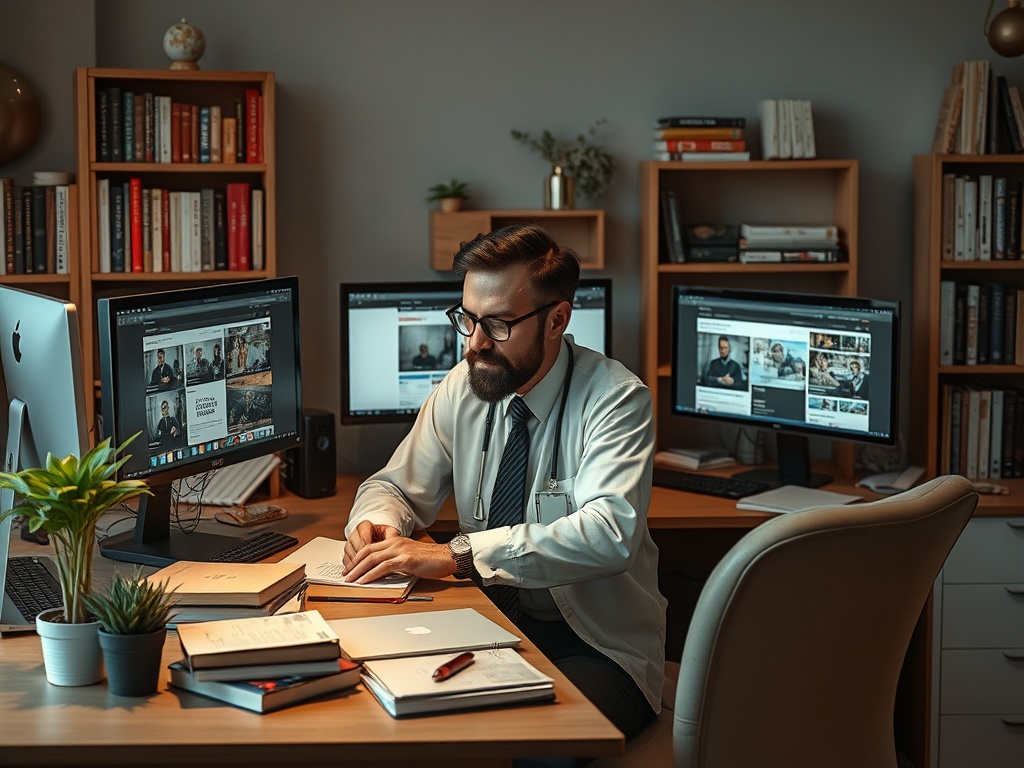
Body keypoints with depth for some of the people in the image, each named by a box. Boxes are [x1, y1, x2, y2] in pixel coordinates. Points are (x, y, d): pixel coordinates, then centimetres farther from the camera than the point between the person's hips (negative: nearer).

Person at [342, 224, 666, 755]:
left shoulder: (616, 399, -13)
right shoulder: (462, 387, 4)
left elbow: (609, 531, -28)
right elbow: (396, 487, 15)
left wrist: (457, 555, -33)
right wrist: (375, 523, -11)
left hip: (596, 646, -5)